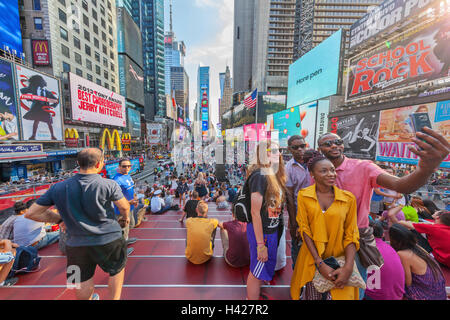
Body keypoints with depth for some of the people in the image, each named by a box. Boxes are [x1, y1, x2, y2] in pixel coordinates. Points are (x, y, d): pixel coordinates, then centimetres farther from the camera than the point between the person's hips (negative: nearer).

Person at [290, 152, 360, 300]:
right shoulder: (303, 195, -10)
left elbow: (351, 235, -5)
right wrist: (320, 263, -13)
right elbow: (304, 230, -9)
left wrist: (348, 267, -15)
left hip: (339, 258, 1)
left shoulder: (349, 198, -7)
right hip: (312, 258, 0)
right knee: (313, 295, 17)